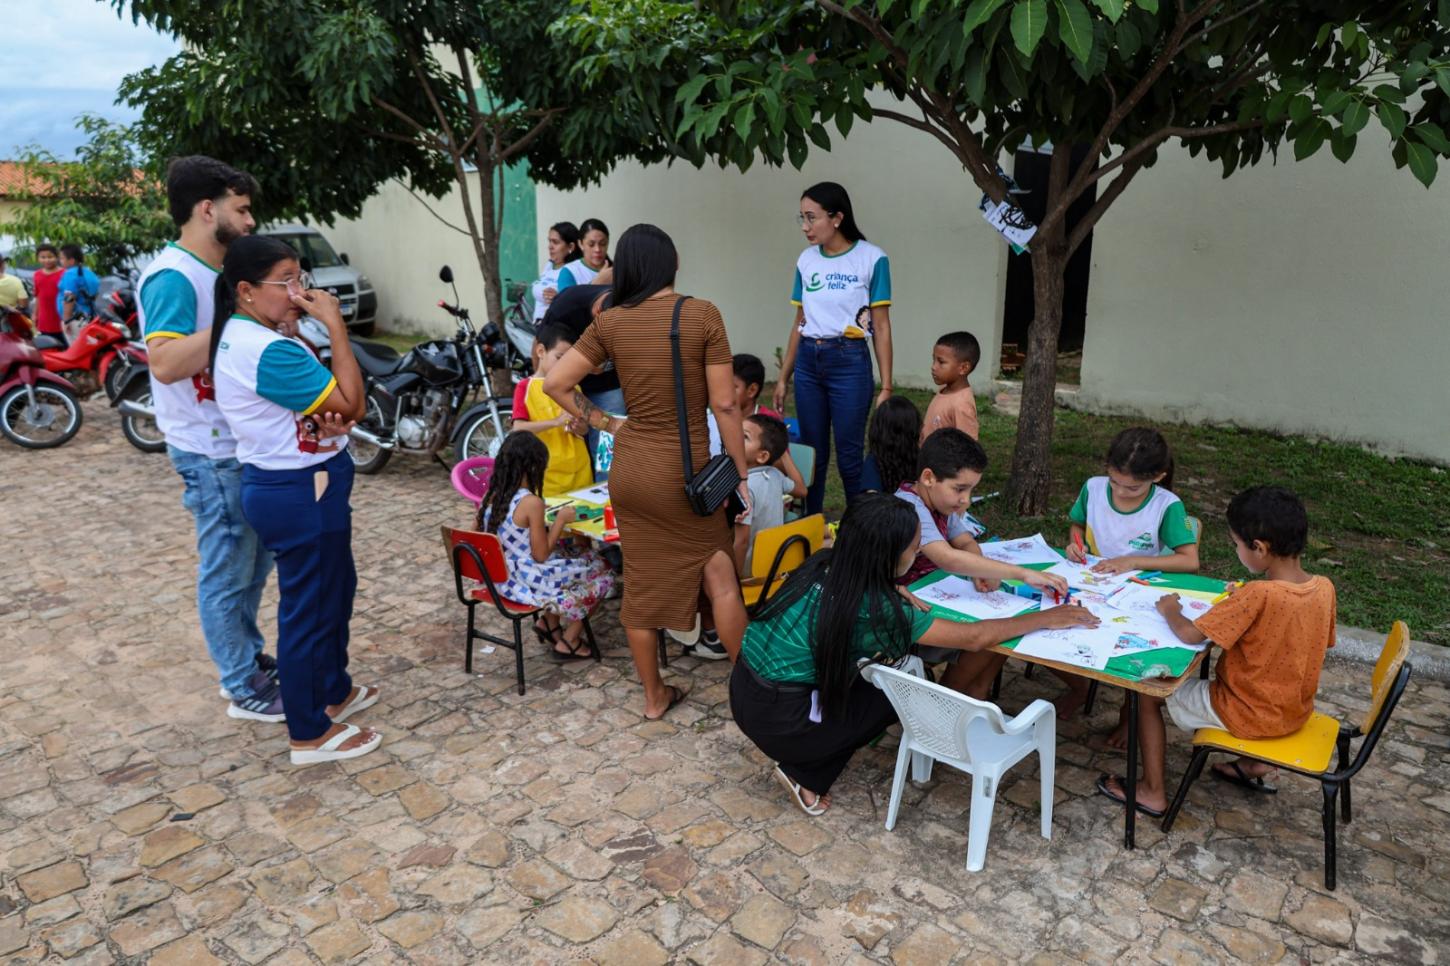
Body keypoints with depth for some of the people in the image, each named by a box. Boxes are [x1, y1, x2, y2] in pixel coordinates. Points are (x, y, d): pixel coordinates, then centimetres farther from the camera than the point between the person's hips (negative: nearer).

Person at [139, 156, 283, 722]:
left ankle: (249, 655, 35)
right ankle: (246, 690, 13)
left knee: (254, 561, 20)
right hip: (212, 452, -10)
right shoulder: (172, 277, -17)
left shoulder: (213, 273, 12)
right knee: (227, 573, 2)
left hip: (243, 444, 10)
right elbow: (164, 361, -31)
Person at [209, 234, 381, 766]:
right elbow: (351, 403, -22)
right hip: (300, 493, -11)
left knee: (336, 587, 24)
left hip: (290, 486, 11)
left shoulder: (241, 336, 9)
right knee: (308, 608, 2)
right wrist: (335, 324, -19)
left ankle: (334, 691, 42)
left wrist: (330, 420, -11)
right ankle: (309, 734, 17)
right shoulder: (270, 351, -25)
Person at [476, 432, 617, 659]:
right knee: (602, 572, 11)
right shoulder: (531, 502, -23)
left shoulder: (491, 496, -2)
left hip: (500, 578, 8)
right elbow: (541, 555, -18)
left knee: (572, 551, 26)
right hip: (529, 581, -8)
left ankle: (549, 622, 24)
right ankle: (567, 643, 18)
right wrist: (561, 519, -9)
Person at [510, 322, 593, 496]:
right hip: (546, 472, -4)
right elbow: (519, 428, -14)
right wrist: (555, 422, -24)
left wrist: (579, 427, -9)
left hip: (578, 469, 4)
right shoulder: (525, 387, -3)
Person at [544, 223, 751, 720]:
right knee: (719, 576, 11)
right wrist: (740, 475, -2)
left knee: (642, 582, 14)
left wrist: (606, 423, 5)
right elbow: (724, 405, -10)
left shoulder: (610, 322, -1)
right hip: (685, 473, -3)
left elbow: (555, 384, -1)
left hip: (631, 469, 4)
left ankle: (654, 696, 29)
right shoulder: (703, 314, -11)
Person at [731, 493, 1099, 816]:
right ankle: (805, 776, 12)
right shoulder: (875, 609, -22)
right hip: (776, 718, -6)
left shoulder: (826, 564, -3)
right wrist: (1049, 617, -2)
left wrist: (898, 600, 6)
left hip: (746, 685, 7)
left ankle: (803, 758, 16)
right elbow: (975, 638, -13)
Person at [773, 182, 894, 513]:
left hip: (849, 361, -4)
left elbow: (881, 327, -5)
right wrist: (783, 377, 12)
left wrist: (886, 387, -8)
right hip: (808, 361, 4)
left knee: (848, 456, 0)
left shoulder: (872, 259, -6)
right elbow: (799, 323, 13)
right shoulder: (806, 260, 7)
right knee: (812, 453, 10)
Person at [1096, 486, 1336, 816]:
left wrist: (1169, 610, -7)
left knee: (1149, 692, 6)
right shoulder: (1325, 587, -9)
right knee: (1225, 670, 34)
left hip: (1249, 716, -7)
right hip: (1296, 712, 7)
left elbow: (1190, 635, -26)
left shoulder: (1258, 595, -31)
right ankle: (1256, 764, 32)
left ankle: (1153, 792, 14)